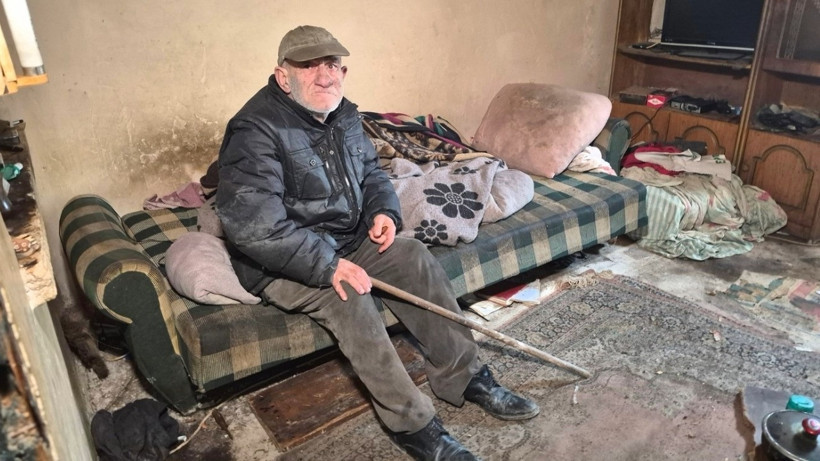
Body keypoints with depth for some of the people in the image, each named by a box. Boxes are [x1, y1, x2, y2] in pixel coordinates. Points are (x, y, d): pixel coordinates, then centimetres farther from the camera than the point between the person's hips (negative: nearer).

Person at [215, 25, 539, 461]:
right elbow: (252, 225, -30)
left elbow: (371, 172, 17)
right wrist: (327, 265, -31)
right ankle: (411, 422, -20)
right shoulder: (256, 131, -22)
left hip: (348, 239, 7)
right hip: (282, 263, -7)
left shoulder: (343, 115, 4)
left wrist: (384, 210, -4)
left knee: (415, 257, -9)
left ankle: (463, 375, -1)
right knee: (348, 296, -30)